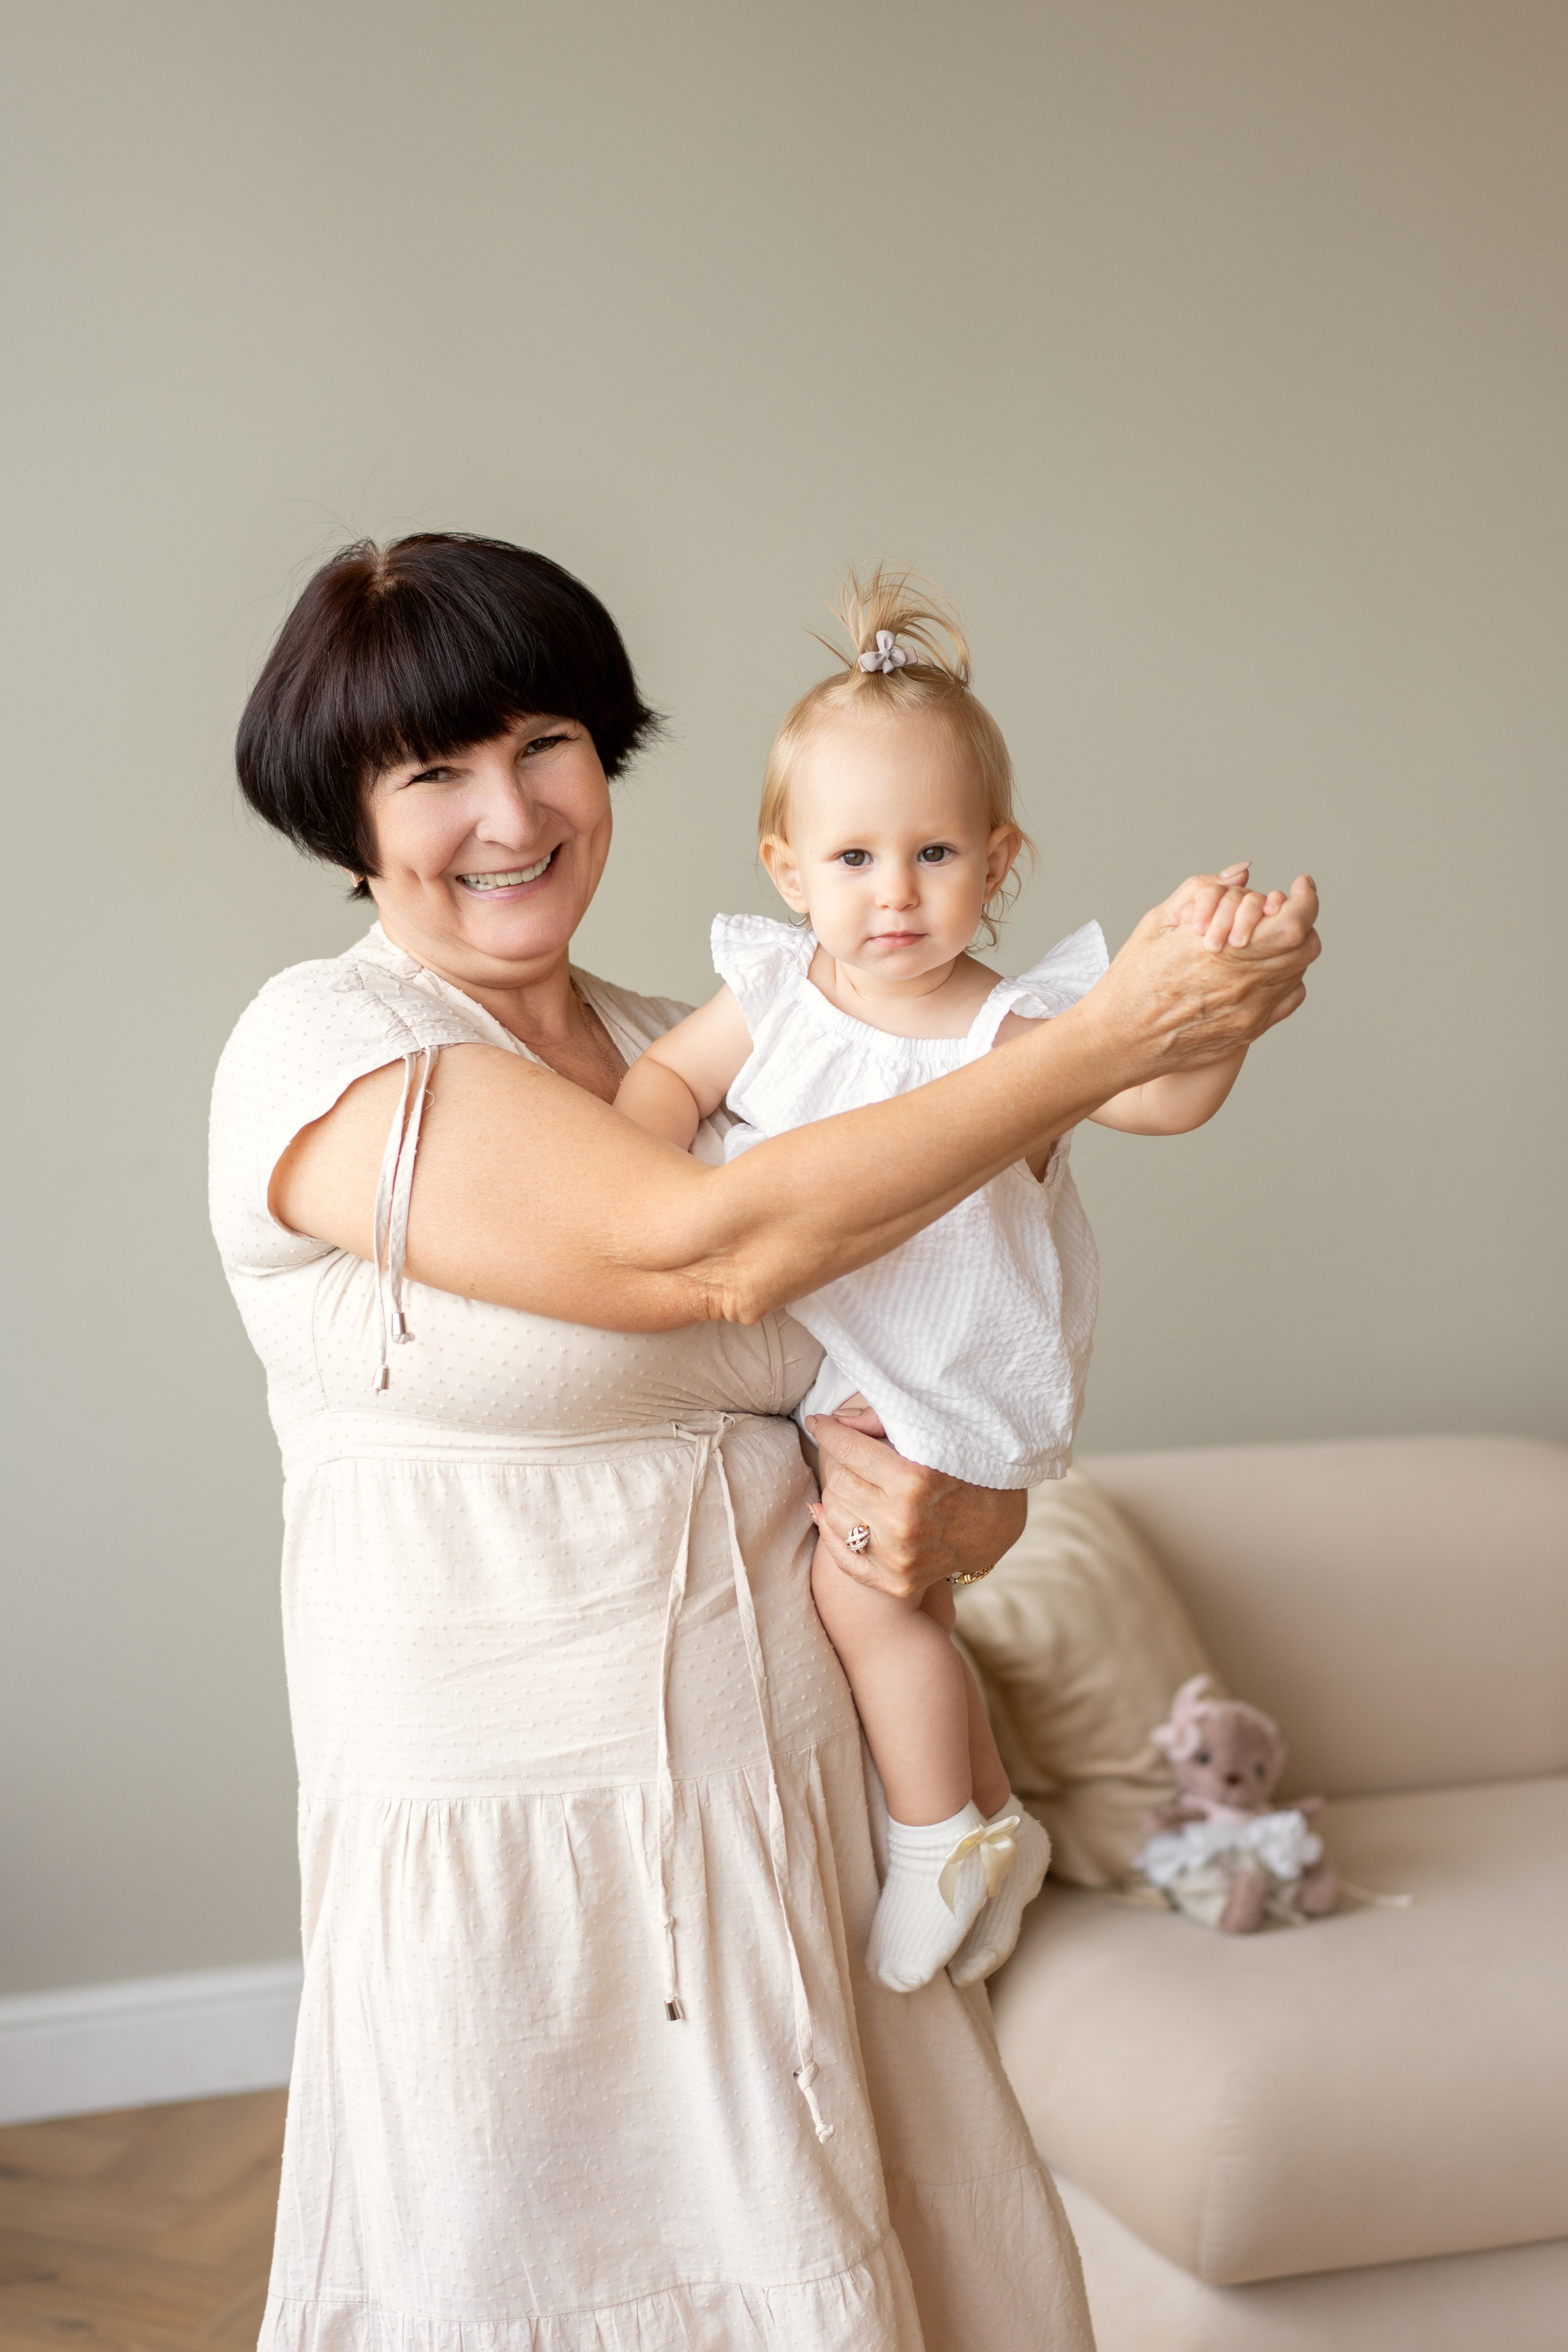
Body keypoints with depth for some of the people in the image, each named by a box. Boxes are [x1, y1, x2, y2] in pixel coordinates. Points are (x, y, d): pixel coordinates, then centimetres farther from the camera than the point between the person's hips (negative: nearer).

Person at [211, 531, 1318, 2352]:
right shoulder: (323, 1053, -9)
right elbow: (705, 1250, -21)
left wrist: (955, 1521, -10)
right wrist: (1107, 1041, -17)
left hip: (792, 1797, 5)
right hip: (504, 1847, -5)